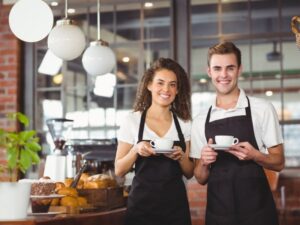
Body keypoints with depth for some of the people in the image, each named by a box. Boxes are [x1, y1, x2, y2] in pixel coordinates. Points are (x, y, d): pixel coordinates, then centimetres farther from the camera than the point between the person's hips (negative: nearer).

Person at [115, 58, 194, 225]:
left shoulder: (185, 124, 4)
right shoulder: (132, 121, -3)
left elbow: (189, 173, 8)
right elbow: (119, 170, -2)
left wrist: (181, 157, -11)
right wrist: (136, 150, -18)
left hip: (176, 205, 2)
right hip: (142, 205, -2)